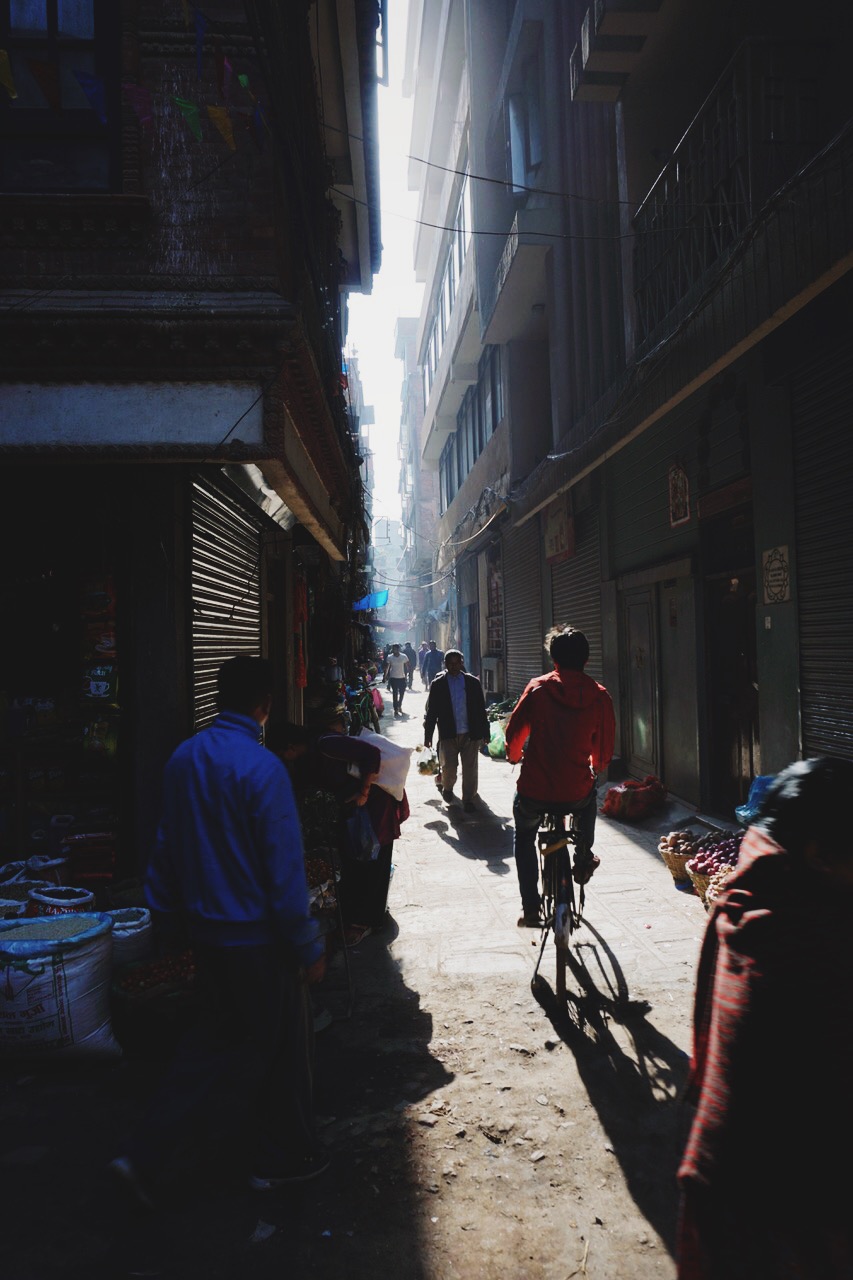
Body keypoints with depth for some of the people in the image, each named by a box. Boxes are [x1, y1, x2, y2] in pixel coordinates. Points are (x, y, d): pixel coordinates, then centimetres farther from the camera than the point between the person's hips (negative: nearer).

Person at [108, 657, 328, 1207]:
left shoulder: (184, 758, 0)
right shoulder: (262, 767, -22)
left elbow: (168, 846, 7)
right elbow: (285, 868, -21)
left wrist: (171, 919, 18)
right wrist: (309, 947, -12)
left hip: (205, 929, 7)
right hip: (257, 935, -7)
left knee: (215, 1038, 22)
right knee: (283, 1042, 14)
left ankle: (148, 1157, 21)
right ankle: (284, 1156, 32)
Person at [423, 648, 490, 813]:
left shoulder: (473, 682, 3)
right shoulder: (438, 684, 1)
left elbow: (481, 709, 7)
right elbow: (431, 712, 2)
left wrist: (485, 732, 6)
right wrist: (427, 735, 0)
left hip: (471, 733, 1)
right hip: (448, 734, -1)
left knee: (470, 769, 3)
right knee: (448, 767, 0)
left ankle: (468, 799, 18)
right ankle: (447, 788, 31)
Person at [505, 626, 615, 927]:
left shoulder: (538, 688, -5)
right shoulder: (599, 695, -2)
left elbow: (514, 733, 0)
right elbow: (605, 747, 6)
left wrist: (514, 756, 22)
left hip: (534, 792, -1)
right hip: (576, 794, 1)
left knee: (524, 837, 28)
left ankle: (531, 908, 26)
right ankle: (584, 859, 41)